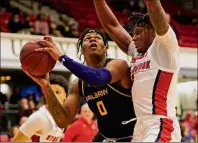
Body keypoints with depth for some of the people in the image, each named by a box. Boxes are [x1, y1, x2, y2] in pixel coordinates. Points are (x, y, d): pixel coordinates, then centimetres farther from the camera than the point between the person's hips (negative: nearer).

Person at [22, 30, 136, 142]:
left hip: (132, 137, -6)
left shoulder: (119, 65, -17)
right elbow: (63, 121, -6)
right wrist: (45, 85, -15)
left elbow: (99, 78, -41)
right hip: (106, 138, 6)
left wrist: (61, 57, -39)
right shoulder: (79, 85, 1)